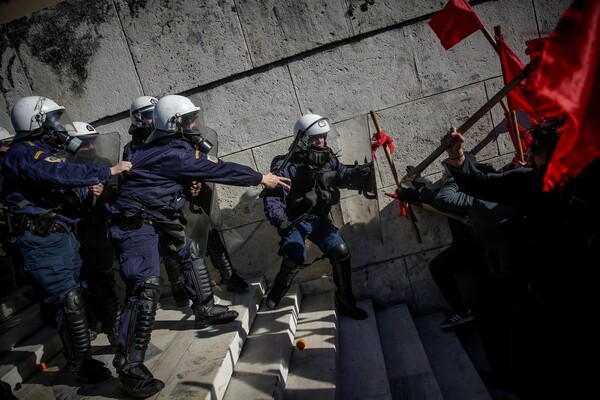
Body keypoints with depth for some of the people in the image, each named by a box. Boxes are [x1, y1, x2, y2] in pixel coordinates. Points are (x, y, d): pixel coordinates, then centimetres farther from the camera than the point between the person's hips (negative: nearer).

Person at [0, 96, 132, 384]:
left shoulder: (43, 152, 20)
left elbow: (61, 191, 23)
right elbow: (61, 174, -31)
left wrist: (86, 190, 4)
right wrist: (108, 171, -29)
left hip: (63, 235, 10)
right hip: (43, 241, -10)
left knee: (75, 296, 17)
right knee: (69, 301, -11)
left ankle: (79, 359, 35)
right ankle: (80, 365, -2)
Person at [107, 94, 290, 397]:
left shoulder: (169, 148, 11)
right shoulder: (174, 154, -19)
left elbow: (207, 168, 14)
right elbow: (218, 169, -17)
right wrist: (260, 178, -9)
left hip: (154, 221, 11)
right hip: (135, 224, -11)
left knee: (190, 253, 20)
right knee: (146, 287, -19)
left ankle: (205, 310, 33)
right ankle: (130, 368, -18)